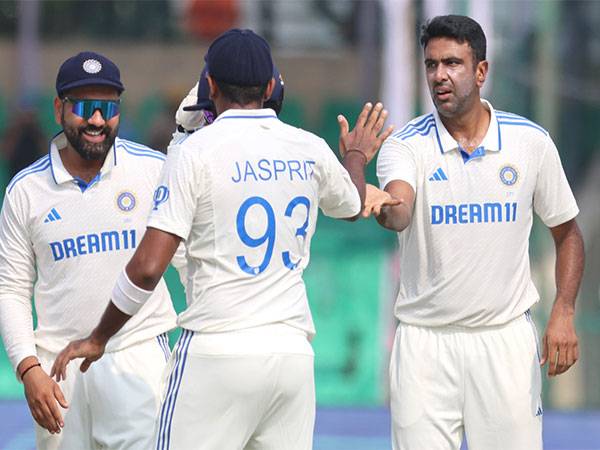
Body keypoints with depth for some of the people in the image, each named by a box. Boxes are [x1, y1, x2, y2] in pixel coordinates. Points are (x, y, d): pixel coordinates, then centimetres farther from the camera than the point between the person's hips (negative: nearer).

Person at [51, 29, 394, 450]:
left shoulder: (196, 151, -5)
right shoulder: (311, 150, 9)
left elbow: (147, 268, -9)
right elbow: (353, 204, 33)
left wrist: (98, 339, 4)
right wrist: (356, 157, 56)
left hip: (217, 353, -5)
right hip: (293, 352, 5)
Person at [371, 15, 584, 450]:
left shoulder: (532, 141, -1)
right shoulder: (407, 145, -7)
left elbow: (566, 232, 10)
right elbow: (398, 215, -28)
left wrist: (564, 312, -3)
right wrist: (386, 208, -53)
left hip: (506, 337, 1)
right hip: (425, 343, -1)